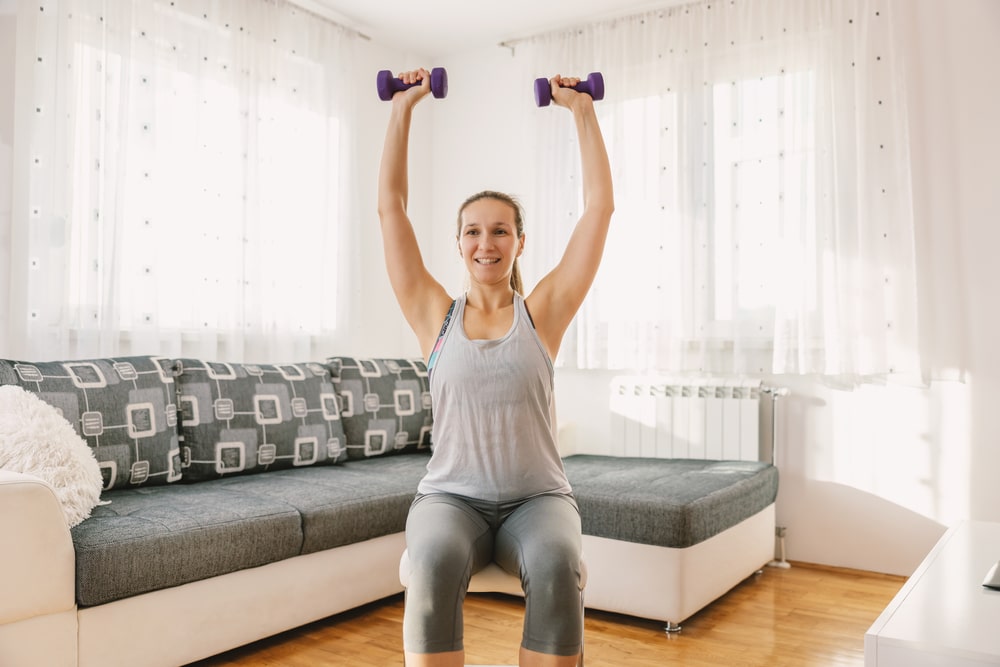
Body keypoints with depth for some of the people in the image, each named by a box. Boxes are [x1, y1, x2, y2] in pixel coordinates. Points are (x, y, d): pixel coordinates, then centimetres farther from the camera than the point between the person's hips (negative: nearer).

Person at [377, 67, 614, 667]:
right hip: (451, 497, 0)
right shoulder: (436, 317, 6)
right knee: (435, 561, -33)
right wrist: (403, 109, 8)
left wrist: (582, 109, 8)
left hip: (538, 497, 0)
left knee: (558, 564, -33)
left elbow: (600, 204, 3)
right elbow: (391, 206, 5)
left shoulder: (542, 314, 4)